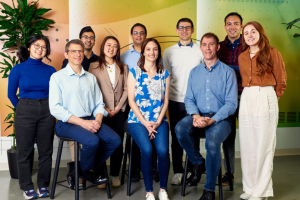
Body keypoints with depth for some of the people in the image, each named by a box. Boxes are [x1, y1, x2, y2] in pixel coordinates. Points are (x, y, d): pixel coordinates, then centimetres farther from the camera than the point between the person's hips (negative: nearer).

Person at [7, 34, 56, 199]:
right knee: (25, 151, 5)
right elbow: (11, 94, 5)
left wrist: (51, 108, 3)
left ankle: (43, 186, 20)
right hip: (25, 113, -1)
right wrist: (24, 109, 8)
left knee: (46, 151, 6)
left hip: (46, 113, 2)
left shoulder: (50, 70, 3)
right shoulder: (18, 69, -2)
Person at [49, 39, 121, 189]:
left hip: (91, 120, 5)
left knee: (115, 140, -17)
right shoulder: (57, 77, 0)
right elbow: (55, 109, -10)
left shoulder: (91, 77, 17)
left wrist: (98, 120, -8)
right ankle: (87, 171, 3)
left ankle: (78, 168, 1)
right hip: (67, 123, -5)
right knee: (92, 141, -31)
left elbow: (99, 104, 15)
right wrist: (82, 122, -17)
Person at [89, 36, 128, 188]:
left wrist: (118, 107, -4)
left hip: (119, 111, 2)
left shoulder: (123, 67, 14)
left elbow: (126, 89, 8)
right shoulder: (94, 67, 5)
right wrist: (104, 108, -9)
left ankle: (115, 174, 13)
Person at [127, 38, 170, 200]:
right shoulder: (134, 72, 7)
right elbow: (131, 100, 0)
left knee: (163, 150, -24)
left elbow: (166, 101, 8)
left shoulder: (164, 74, 13)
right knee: (147, 150, -26)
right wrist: (145, 123, -8)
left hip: (159, 121, 1)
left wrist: (158, 122, -6)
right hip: (137, 120, -1)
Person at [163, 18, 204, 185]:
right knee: (176, 137, 5)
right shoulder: (169, 52, 10)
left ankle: (192, 170, 18)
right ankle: (178, 171, 16)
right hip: (176, 101, 1)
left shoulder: (200, 50, 6)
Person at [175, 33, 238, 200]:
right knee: (180, 129, -29)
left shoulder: (228, 72, 2)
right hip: (198, 116, 3)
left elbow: (231, 103, -4)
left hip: (220, 118, -3)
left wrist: (212, 120, -18)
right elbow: (189, 99, 9)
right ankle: (198, 163, -1)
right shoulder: (194, 72, 15)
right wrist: (195, 115, -13)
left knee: (212, 142, -34)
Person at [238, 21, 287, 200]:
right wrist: (249, 94, 4)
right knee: (247, 145, 6)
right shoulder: (242, 57, 12)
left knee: (263, 145, -1)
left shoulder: (272, 53, -2)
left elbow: (281, 80, 3)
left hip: (265, 99, -5)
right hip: (246, 99, 5)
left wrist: (274, 97, 7)